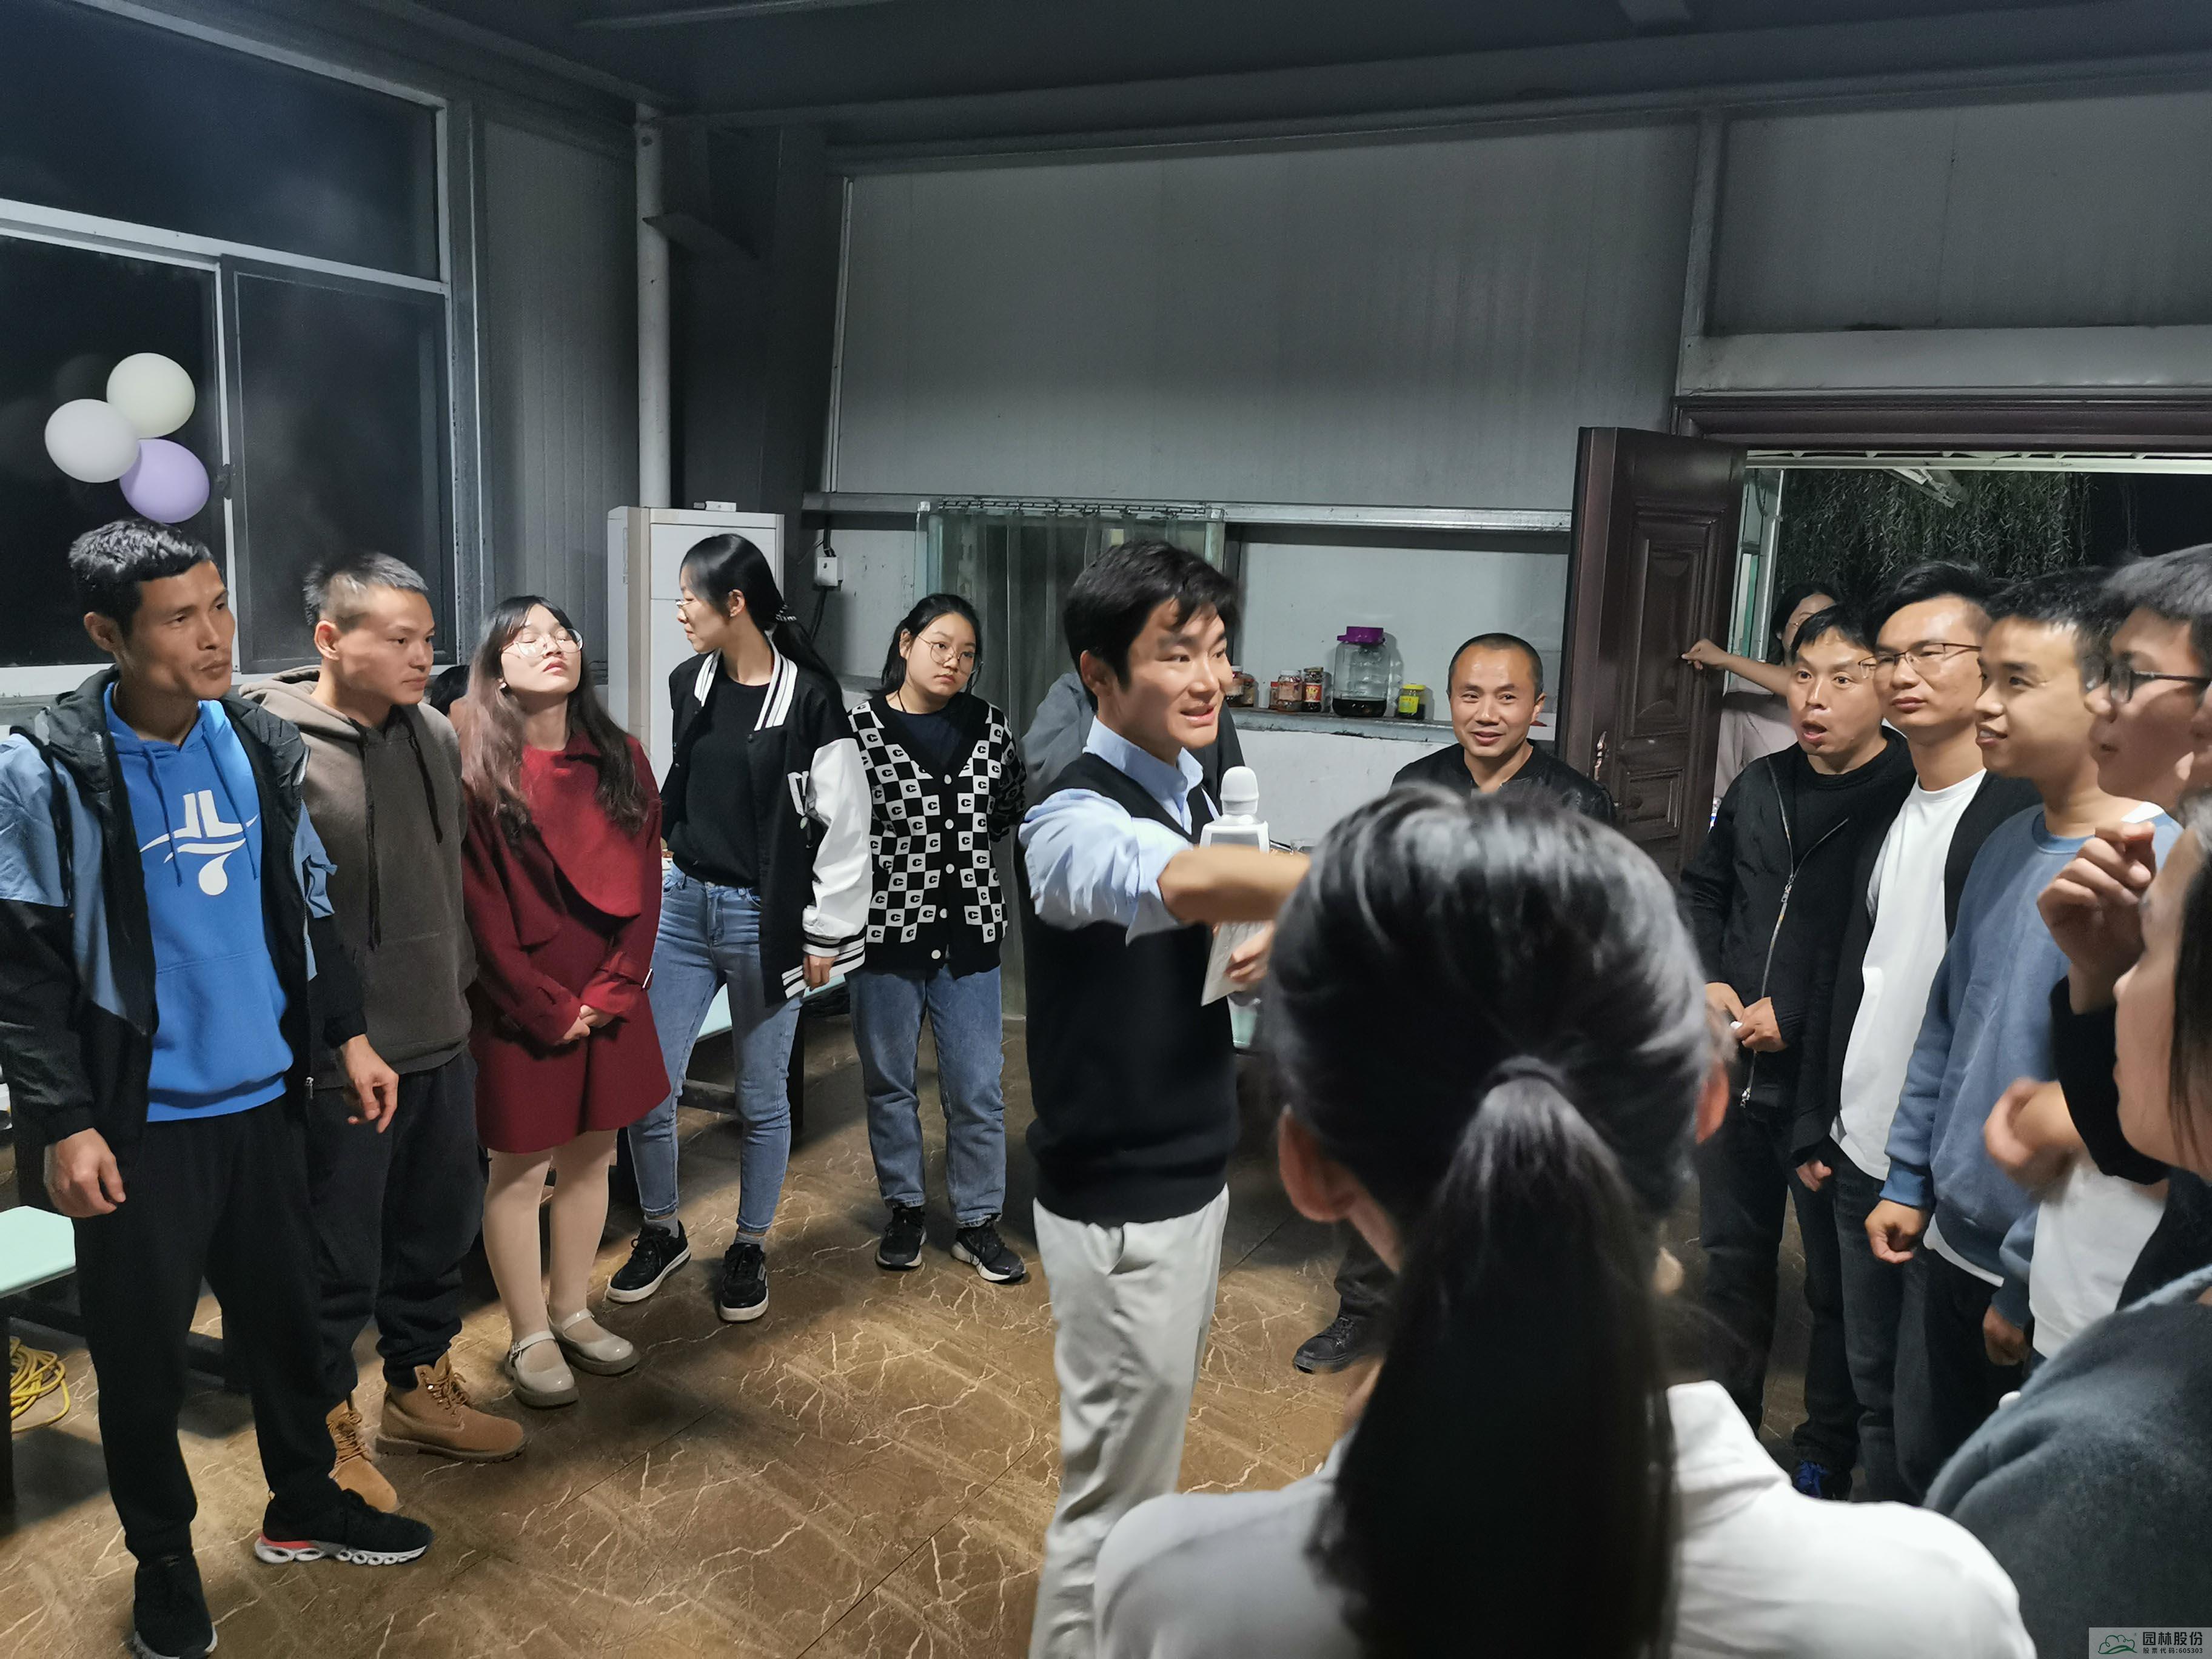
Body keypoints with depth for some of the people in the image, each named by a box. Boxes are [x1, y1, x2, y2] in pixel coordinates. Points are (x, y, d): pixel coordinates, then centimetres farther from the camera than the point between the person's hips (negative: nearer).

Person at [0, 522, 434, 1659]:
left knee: (283, 1315, 16)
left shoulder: (261, 747, 2)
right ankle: (161, 1555, 31)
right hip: (138, 1124, -4)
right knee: (142, 1351, 10)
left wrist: (348, 1034, 9)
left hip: (263, 1098, 4)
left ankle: (304, 1504, 36)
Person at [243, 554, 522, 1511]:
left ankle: (420, 1390, 41)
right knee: (338, 1261, 9)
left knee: (438, 1233, 21)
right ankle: (325, 1432, 31)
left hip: (440, 1043, 7)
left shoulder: (435, 735, 3)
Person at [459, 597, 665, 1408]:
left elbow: (644, 882, 3)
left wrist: (613, 989, -6)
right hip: (521, 1008, -4)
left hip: (611, 1000, 5)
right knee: (521, 1171, 6)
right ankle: (528, 1336, 22)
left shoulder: (622, 759, 4)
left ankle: (571, 1310, 32)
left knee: (591, 1156, 14)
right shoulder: (477, 772, -9)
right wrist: (550, 1007, -12)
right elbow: (480, 909, -11)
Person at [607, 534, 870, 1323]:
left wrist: (824, 935, -9)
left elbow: (844, 828, -11)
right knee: (647, 1086, 5)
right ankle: (663, 1232, 29)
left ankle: (750, 1248, 29)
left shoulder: (809, 699, -13)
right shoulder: (690, 685, 4)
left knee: (762, 1097, 9)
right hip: (684, 904, 5)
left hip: (765, 919, -5)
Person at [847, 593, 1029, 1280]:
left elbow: (1009, 810, 16)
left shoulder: (989, 727, 3)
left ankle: (977, 1222, 20)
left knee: (978, 1087, 5)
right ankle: (904, 1209, 30)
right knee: (889, 1081, 12)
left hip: (969, 934, 2)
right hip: (887, 929, -2)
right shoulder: (859, 729, -7)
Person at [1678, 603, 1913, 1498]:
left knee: (1838, 1281, 12)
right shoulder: (1759, 786, 6)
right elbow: (1701, 889, 18)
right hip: (1734, 1074, 6)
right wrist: (1706, 980, 2)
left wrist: (1797, 1017, -19)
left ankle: (1827, 1451, 32)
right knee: (1733, 1257, 21)